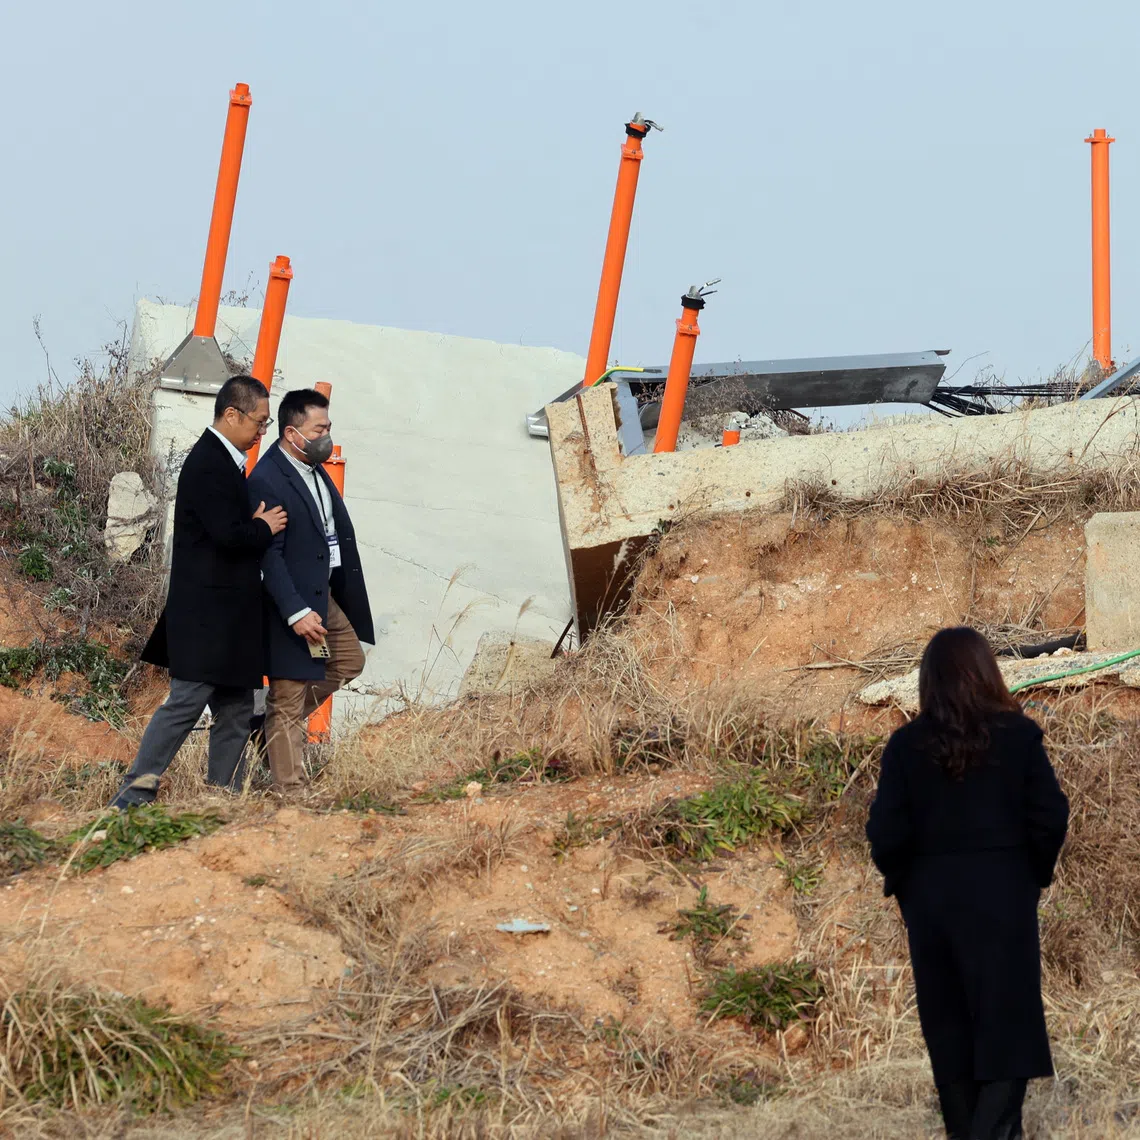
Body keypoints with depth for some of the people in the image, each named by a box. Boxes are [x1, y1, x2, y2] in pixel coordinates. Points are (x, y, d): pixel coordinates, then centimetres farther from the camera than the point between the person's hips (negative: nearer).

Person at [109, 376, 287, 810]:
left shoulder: (224, 462, 16)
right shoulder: (208, 465, -16)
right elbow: (228, 534, -24)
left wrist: (259, 524, 3)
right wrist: (265, 527, -8)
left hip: (228, 616, 11)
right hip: (207, 613, -11)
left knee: (236, 710, 12)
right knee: (186, 703, -10)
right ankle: (135, 795, -7)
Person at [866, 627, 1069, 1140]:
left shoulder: (906, 744, -6)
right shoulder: (1018, 734, -8)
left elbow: (887, 832, -8)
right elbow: (1050, 817, -8)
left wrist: (900, 881, 10)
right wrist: (1035, 874, 9)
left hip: (931, 899, 2)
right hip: (1004, 896, -2)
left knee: (948, 1024, 14)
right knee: (1006, 1021, 0)